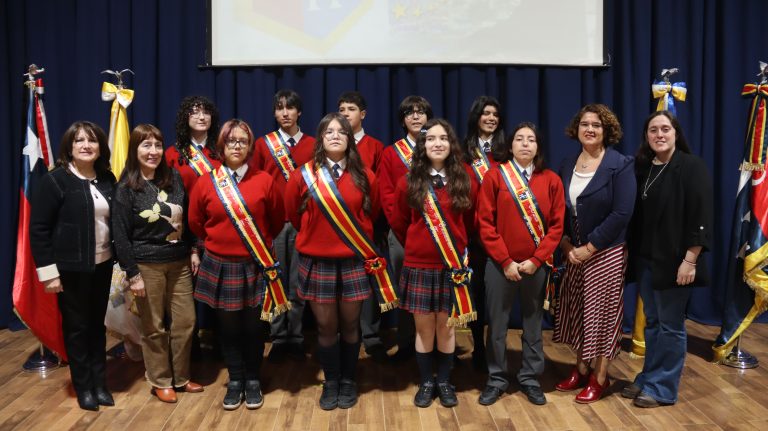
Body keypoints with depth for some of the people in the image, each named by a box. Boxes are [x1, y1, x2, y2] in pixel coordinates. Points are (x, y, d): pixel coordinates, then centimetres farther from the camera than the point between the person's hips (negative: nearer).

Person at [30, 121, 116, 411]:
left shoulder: (107, 179, 4)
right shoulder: (55, 180, -11)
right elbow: (38, 228, -11)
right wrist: (48, 271, -14)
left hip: (102, 265, 5)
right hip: (71, 268, -4)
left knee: (97, 325, 14)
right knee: (76, 327, 7)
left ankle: (100, 383, 26)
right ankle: (83, 387, 21)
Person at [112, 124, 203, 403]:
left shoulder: (174, 179, 5)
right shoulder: (126, 189, -7)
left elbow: (187, 219, 13)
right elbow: (120, 235, -9)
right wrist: (132, 273, -12)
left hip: (179, 263, 4)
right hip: (147, 266, -4)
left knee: (185, 321, 7)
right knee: (154, 327, 6)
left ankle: (181, 378, 24)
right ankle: (161, 382, 22)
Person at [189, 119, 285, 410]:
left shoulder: (264, 180, -4)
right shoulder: (205, 183, -2)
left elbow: (277, 221, 7)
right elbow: (195, 223, 10)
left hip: (255, 266, -1)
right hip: (220, 266, 1)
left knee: (253, 326, 8)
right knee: (228, 327, 9)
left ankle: (253, 381, 24)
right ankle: (235, 381, 24)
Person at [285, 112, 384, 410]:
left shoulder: (364, 176, -1)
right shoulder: (304, 175, -4)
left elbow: (371, 214, 15)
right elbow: (294, 215, 9)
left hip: (354, 261, 1)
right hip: (317, 262, 0)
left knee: (350, 324, 10)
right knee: (326, 326, 7)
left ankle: (348, 381, 26)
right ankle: (330, 382, 24)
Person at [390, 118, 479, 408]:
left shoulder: (465, 182, -1)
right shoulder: (408, 182, -3)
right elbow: (399, 224, 10)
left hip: (453, 265, 0)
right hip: (418, 265, 0)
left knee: (447, 326, 9)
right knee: (424, 327, 6)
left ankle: (444, 382, 25)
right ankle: (426, 382, 22)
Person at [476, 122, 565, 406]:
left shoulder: (551, 180, 2)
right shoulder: (495, 176, -3)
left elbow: (557, 225, 0)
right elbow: (485, 223, -6)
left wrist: (536, 260, -9)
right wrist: (506, 261, -11)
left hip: (537, 265, 2)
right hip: (500, 264, -1)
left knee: (533, 323, 12)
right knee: (497, 324, 6)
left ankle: (530, 379, 25)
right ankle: (497, 379, 20)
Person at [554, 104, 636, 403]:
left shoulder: (620, 164, -9)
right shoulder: (567, 165, 7)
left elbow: (622, 213, -16)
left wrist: (589, 247, -16)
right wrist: (566, 245, -7)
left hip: (605, 253, -5)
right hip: (573, 252, 5)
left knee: (601, 312, 3)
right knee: (577, 312, 11)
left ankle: (600, 377, 18)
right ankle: (581, 368, 28)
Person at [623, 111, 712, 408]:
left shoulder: (692, 167, -9)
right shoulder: (641, 167, 9)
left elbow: (700, 217, -14)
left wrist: (690, 260, -18)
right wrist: (632, 251, 8)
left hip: (674, 260, -6)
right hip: (644, 257, 6)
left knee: (670, 325, 4)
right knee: (652, 322, 15)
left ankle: (663, 388, 14)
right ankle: (648, 379, 26)